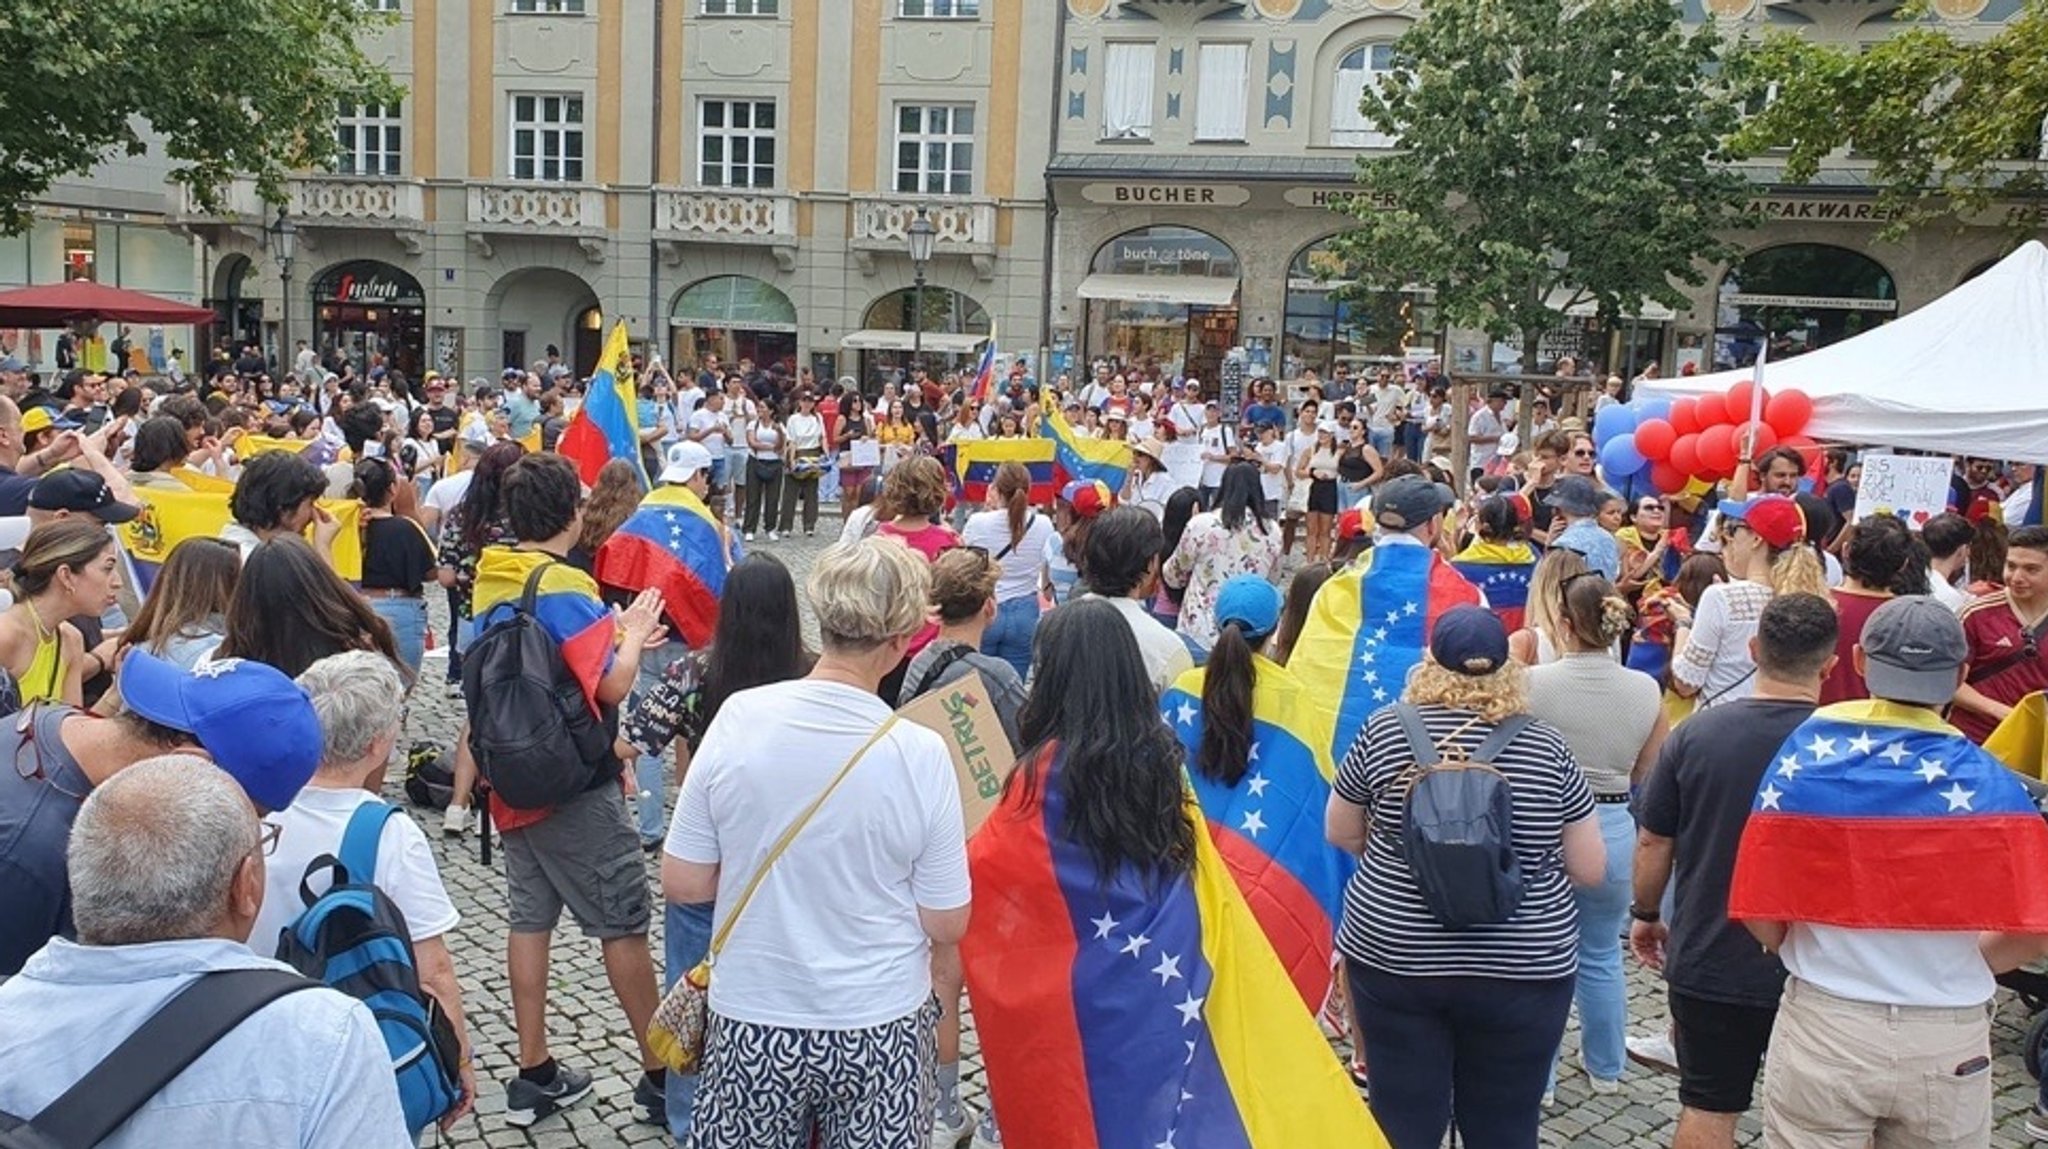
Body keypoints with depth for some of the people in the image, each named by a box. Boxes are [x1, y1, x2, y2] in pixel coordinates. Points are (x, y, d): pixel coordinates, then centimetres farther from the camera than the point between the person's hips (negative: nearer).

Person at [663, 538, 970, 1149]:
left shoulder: (739, 717, -14)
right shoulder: (921, 753, -18)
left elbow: (682, 883, -6)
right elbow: (946, 925, -9)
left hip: (753, 1025, 1)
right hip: (880, 1032, -1)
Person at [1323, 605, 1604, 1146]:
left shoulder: (1386, 729, -5)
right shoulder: (1547, 747, -4)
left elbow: (1340, 833, 6)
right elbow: (1590, 870, 2)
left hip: (1392, 956, 0)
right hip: (1523, 968, 0)